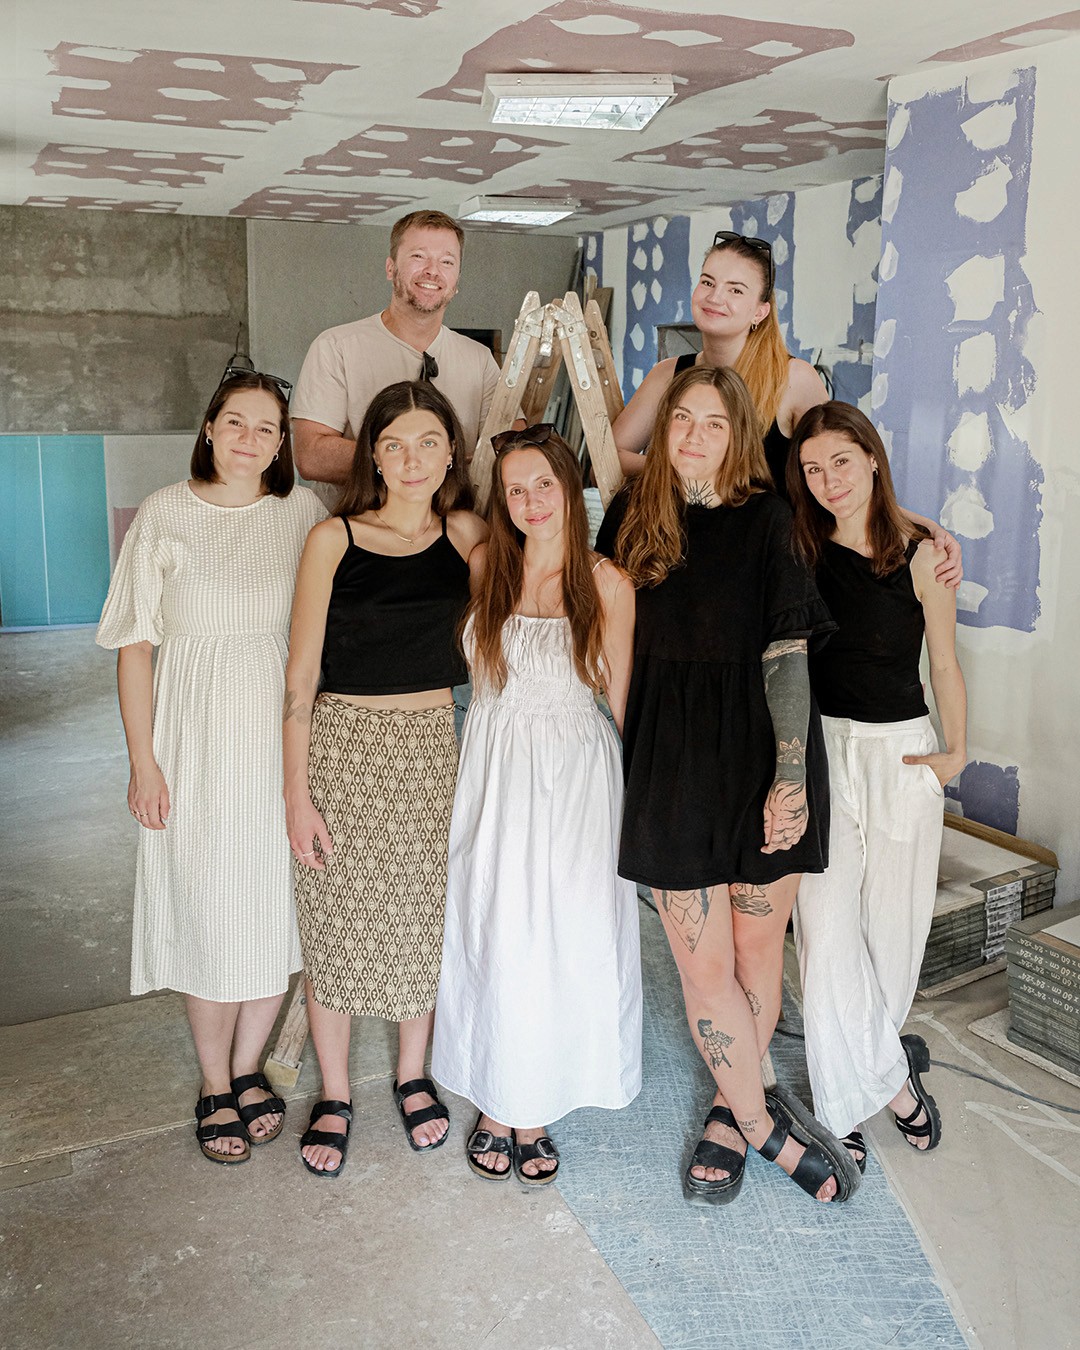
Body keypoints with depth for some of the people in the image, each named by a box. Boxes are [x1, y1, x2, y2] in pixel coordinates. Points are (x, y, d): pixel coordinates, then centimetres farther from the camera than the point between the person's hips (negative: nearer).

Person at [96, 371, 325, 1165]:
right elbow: (136, 644, -2)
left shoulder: (303, 512, 2)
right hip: (198, 741, -2)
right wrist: (143, 762, -6)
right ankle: (214, 1086, 25)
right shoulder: (165, 514, -3)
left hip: (282, 736, 2)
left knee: (280, 905, 8)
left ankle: (247, 1070, 29)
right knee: (209, 911, 5)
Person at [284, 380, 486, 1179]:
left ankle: (413, 1077, 36)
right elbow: (301, 674, -6)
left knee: (423, 916, 13)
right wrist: (297, 790, -8)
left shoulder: (466, 536, 2)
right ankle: (334, 1095, 29)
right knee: (337, 922, 7)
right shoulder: (334, 540, -6)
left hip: (433, 746, 2)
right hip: (344, 745, -2)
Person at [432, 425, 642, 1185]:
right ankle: (497, 1103, 25)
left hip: (576, 776, -1)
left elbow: (622, 696, 0)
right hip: (495, 771, 2)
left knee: (565, 938, 3)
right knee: (494, 934, 7)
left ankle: (535, 1107, 23)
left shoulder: (606, 584, -5)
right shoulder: (483, 567, 1)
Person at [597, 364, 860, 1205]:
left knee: (758, 949, 8)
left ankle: (732, 1113, 28)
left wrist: (791, 778, -13)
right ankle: (768, 1126, 21)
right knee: (704, 965, 1)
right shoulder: (633, 519, 7)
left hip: (762, 758, -1)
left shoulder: (765, 521, -1)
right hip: (672, 765, 2)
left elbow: (787, 655, -7)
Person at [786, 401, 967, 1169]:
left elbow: (944, 662, 2)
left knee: (893, 926, 9)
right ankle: (890, 1081, 15)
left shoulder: (921, 554, -5)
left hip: (903, 754, -1)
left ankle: (856, 1074, 33)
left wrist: (956, 751, -2)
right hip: (821, 752, 1)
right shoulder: (803, 551, 0)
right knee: (828, 929, -2)